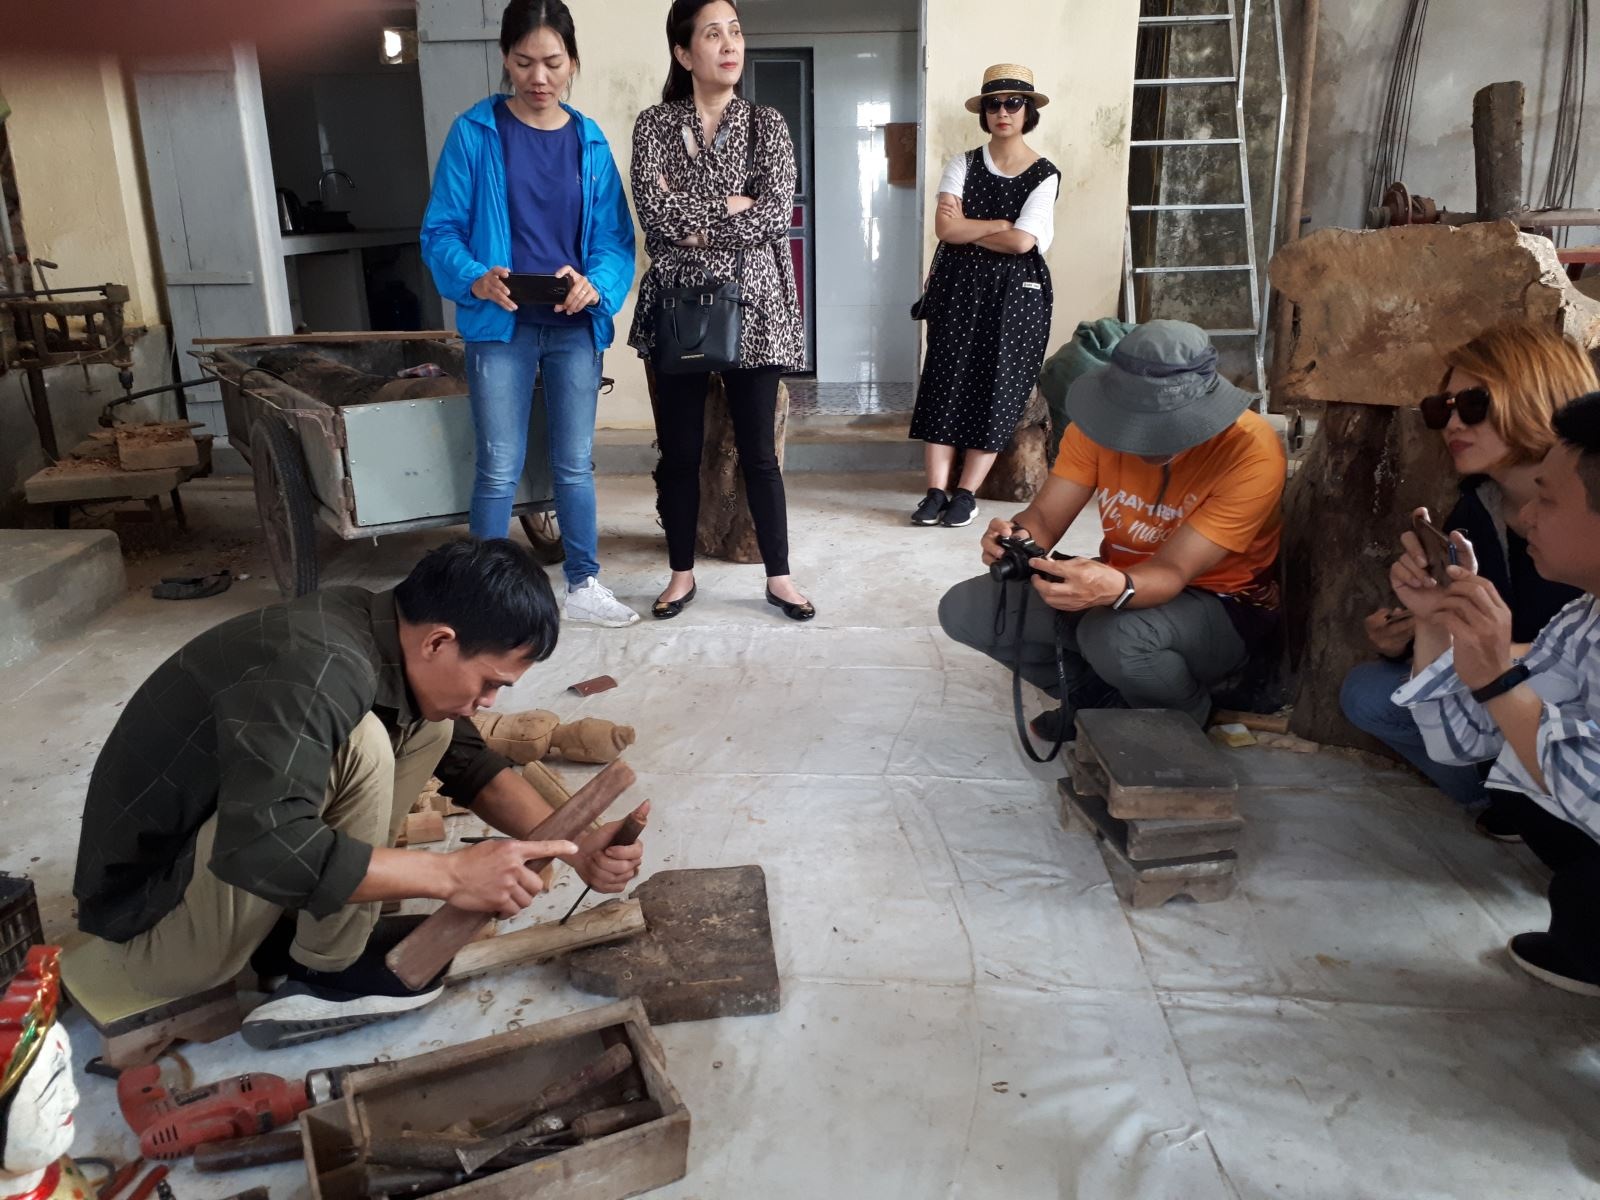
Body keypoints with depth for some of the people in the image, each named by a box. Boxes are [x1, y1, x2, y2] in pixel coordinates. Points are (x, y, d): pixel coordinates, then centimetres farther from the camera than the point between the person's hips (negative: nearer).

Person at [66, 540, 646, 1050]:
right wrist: (452, 874, -34)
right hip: (150, 912, -8)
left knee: (427, 727, 1)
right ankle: (326, 976, -8)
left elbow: (467, 759, 5)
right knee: (357, 745, -29)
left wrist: (570, 844, -9)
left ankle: (299, 931, 1)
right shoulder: (314, 668, -32)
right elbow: (261, 848, -41)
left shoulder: (389, 631, -5)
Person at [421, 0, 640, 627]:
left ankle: (584, 585, 25)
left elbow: (616, 237, 3)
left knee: (576, 465, 11)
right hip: (500, 327, -2)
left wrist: (595, 284, -17)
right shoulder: (474, 132, -3)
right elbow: (440, 230, -4)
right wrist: (476, 280, -23)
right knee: (500, 470, 2)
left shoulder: (590, 141, 5)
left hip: (575, 327, 3)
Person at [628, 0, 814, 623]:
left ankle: (778, 577, 15)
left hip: (750, 305, 0)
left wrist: (693, 223, -11)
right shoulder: (654, 125, 3)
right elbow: (654, 211, -12)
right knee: (679, 450, 6)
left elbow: (776, 215, -10)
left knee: (758, 450, 4)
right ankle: (682, 573, 21)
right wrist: (730, 206, -10)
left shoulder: (766, 123, 4)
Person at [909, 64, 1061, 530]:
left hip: (1015, 291, -1)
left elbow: (1022, 241, -14)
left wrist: (966, 226, -5)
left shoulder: (1044, 175, 0)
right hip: (959, 287, 2)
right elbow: (944, 229, -8)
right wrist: (1001, 224, -10)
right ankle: (936, 490, -2)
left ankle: (966, 492, 4)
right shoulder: (963, 164, 6)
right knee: (945, 379, -5)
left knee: (996, 386, -2)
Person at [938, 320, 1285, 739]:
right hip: (1114, 583, 5)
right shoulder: (1106, 421, -14)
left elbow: (1173, 573, -32)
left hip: (1222, 606, -5)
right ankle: (1099, 696, 7)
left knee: (1116, 638, -39)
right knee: (963, 609, -8)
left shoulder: (1252, 452, -28)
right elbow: (1045, 515, -14)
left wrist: (1117, 589, -54)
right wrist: (1017, 537, -39)